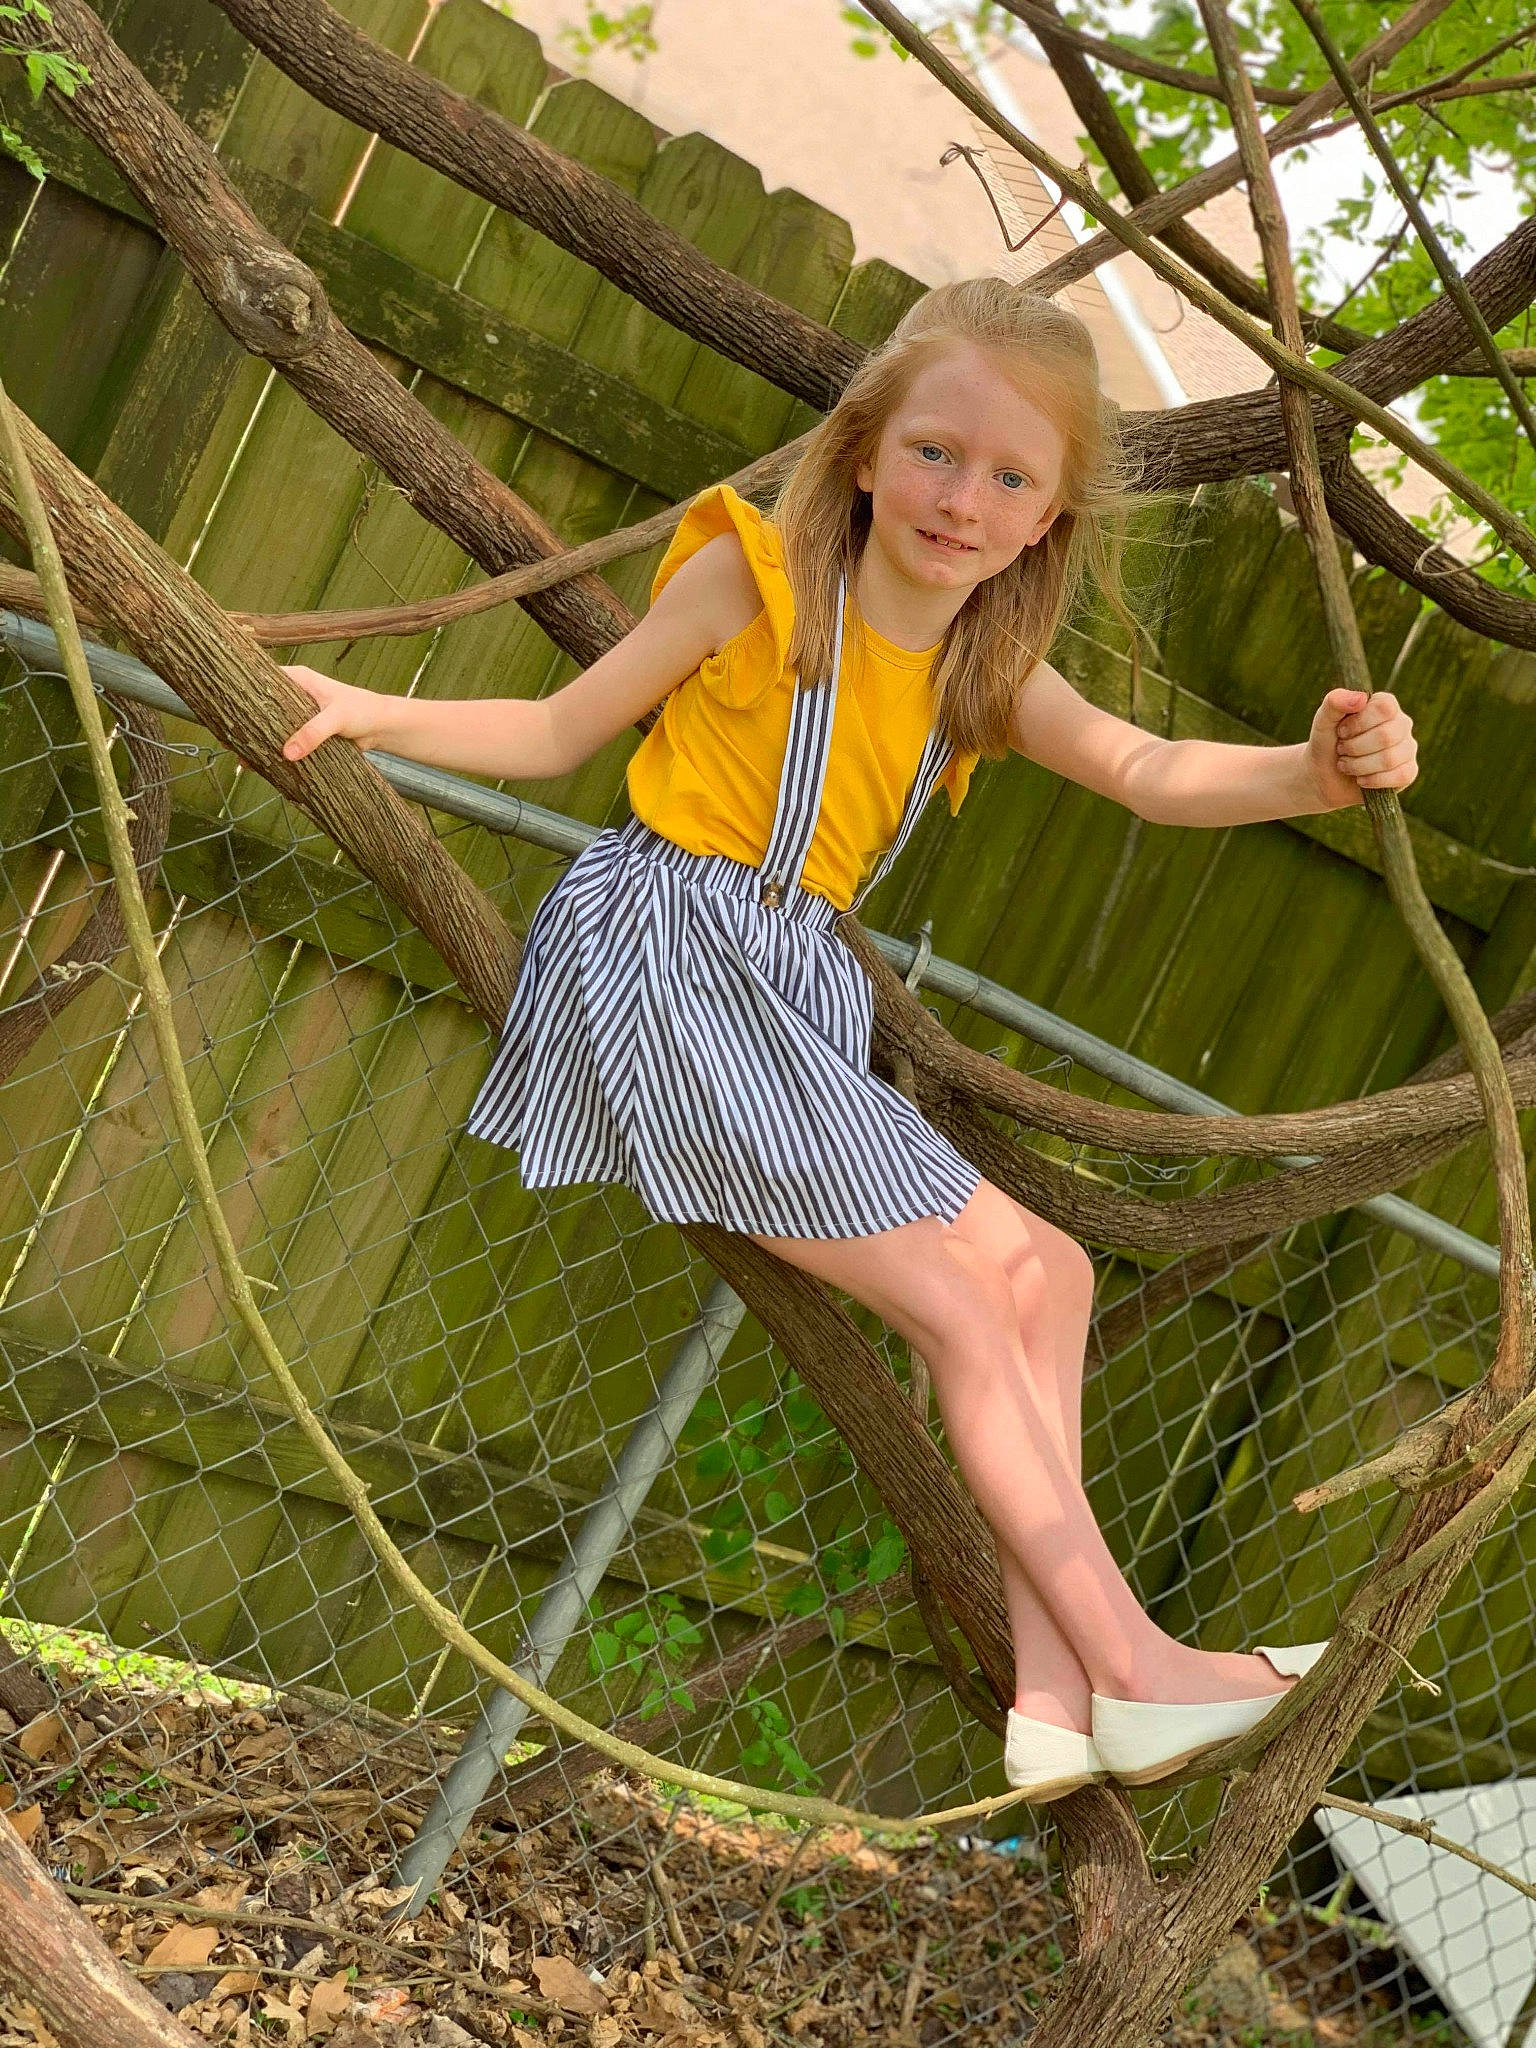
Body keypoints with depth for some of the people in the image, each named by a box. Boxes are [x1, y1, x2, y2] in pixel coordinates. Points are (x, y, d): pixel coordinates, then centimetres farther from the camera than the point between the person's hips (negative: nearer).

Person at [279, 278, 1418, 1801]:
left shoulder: (986, 678, 9)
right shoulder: (756, 577, -7)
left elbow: (1154, 774, -2)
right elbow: (562, 732, 1)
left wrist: (1316, 769, -21)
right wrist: (372, 713, -11)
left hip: (788, 994, 8)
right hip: (668, 963, -7)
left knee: (1041, 1270, 3)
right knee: (962, 1308, -11)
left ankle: (1053, 1695, 1)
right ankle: (1133, 1667, -4)